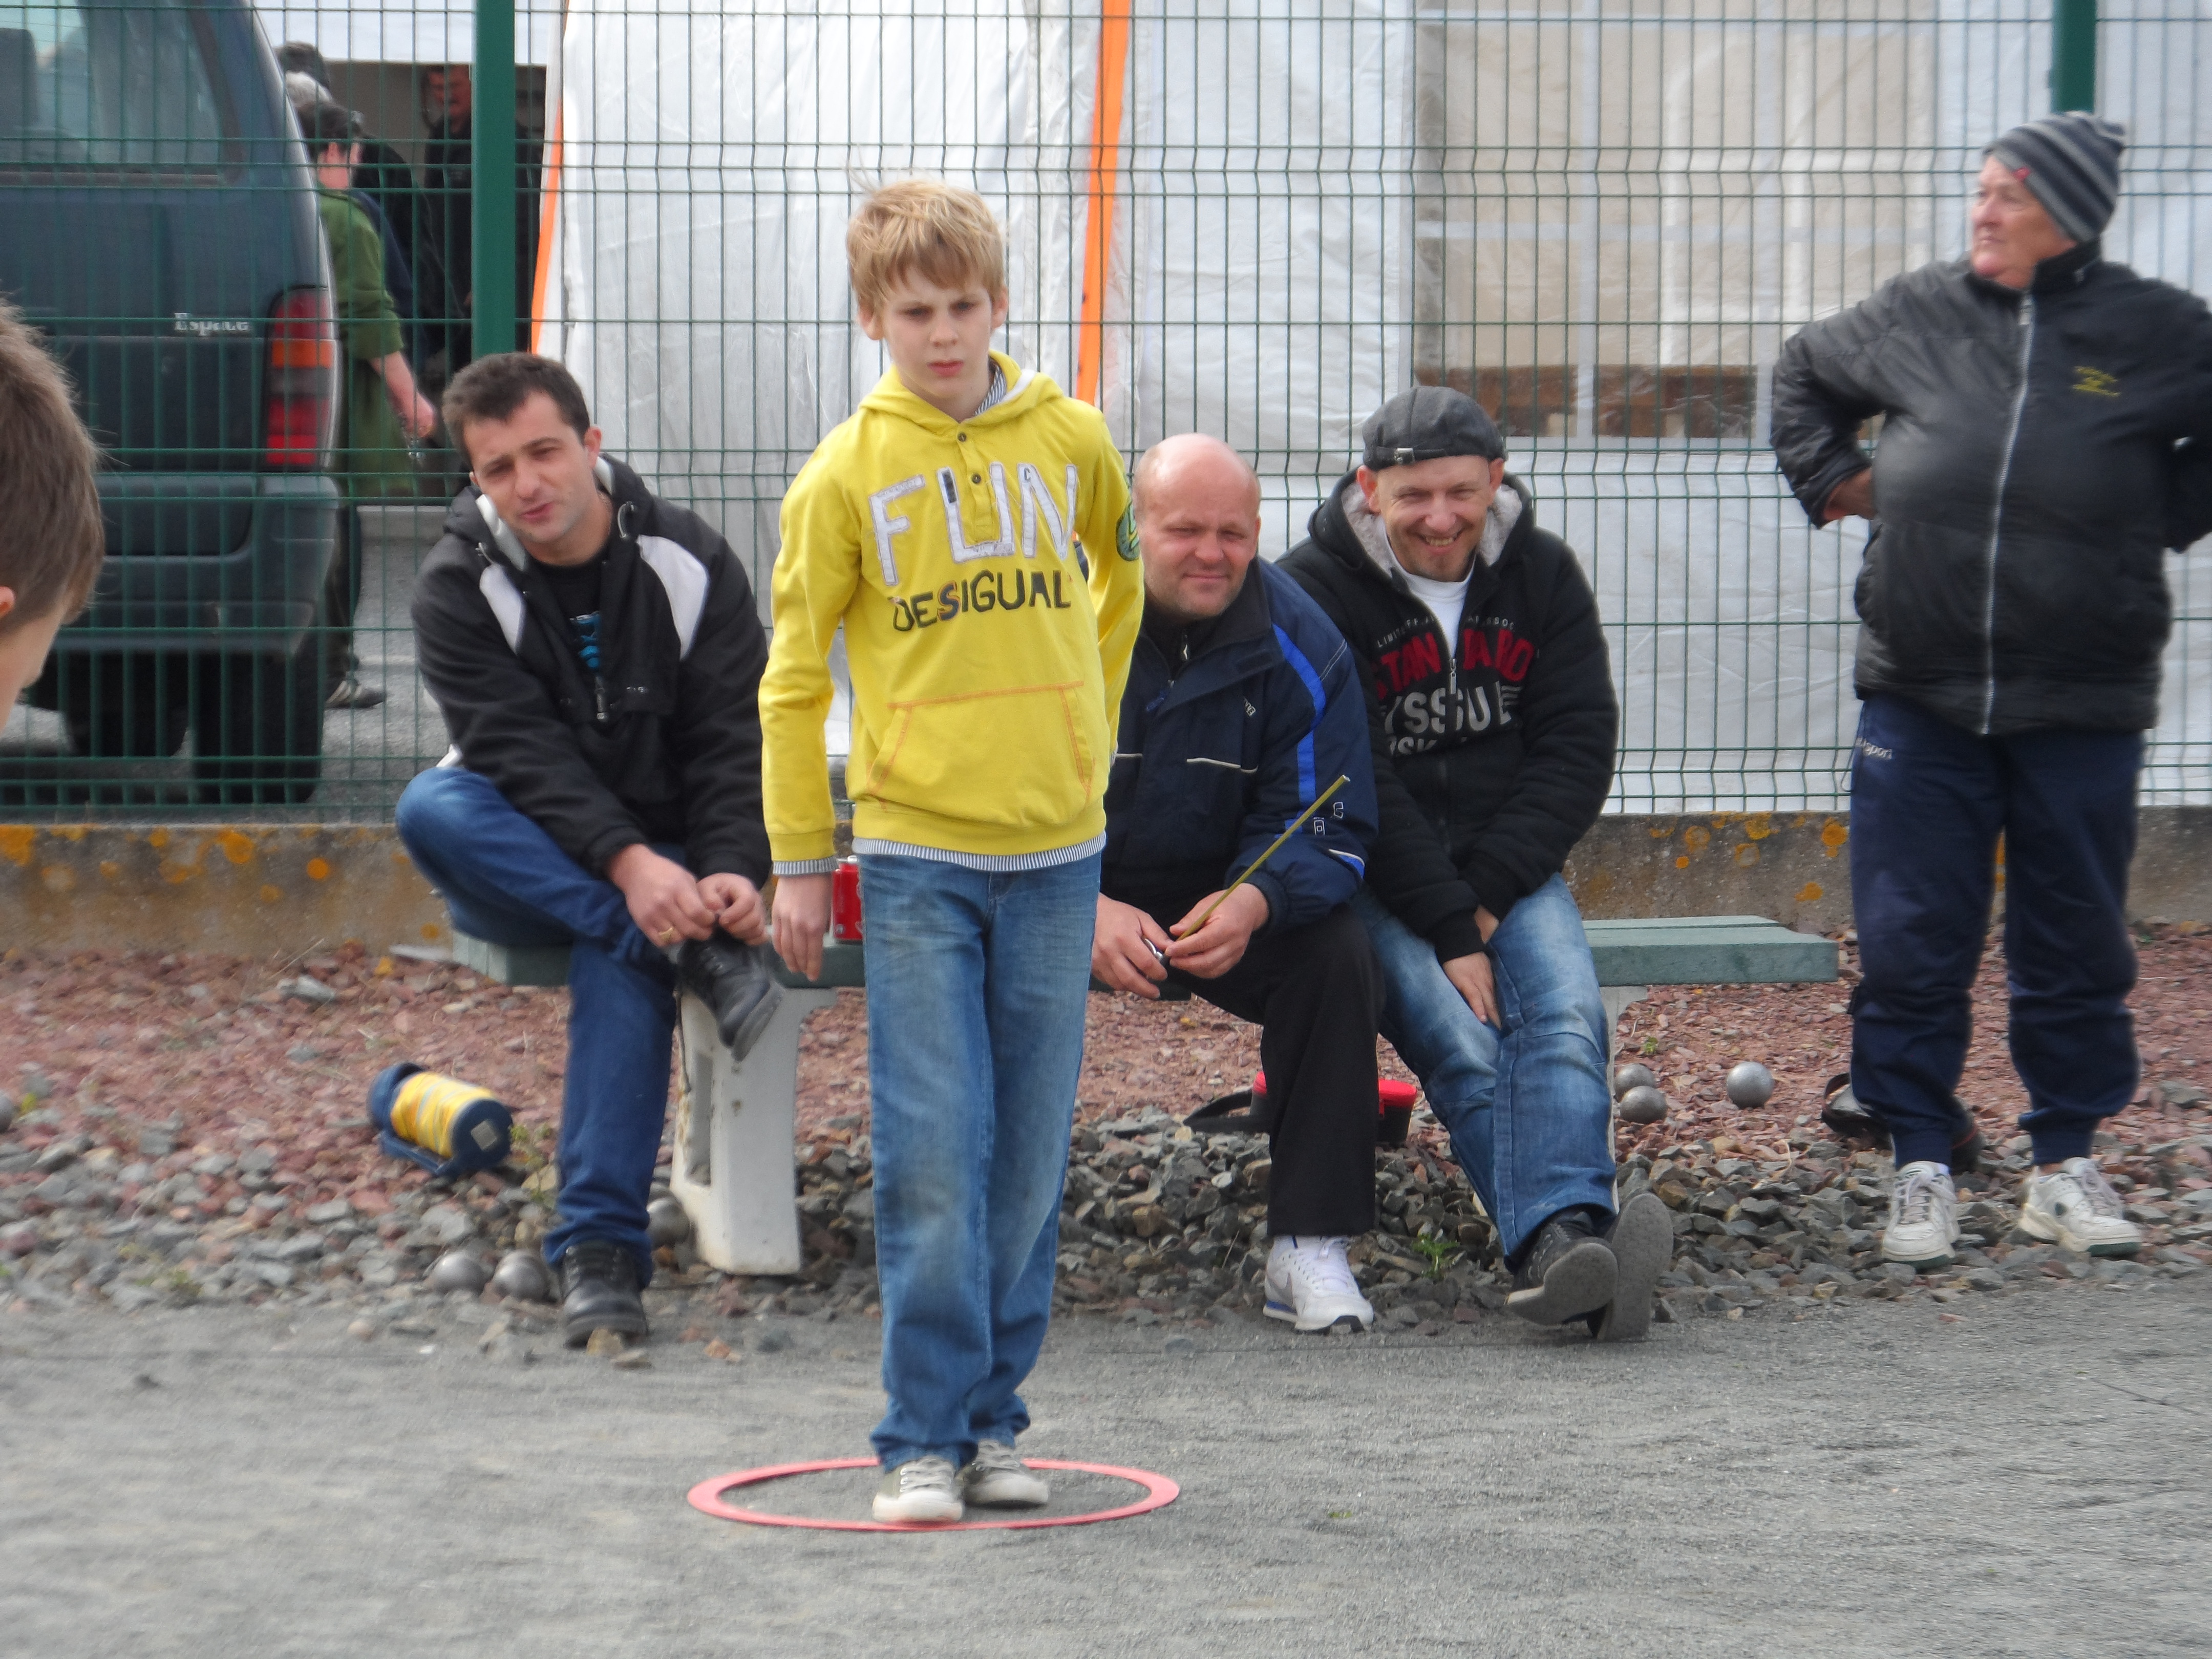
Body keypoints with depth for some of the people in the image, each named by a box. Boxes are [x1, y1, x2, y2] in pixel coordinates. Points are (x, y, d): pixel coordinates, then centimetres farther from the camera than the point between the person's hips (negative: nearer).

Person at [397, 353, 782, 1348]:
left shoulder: (689, 565, -1)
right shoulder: (458, 587, -5)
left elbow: (734, 743, -6)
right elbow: (518, 753, -18)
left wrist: (733, 873, -26)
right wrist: (626, 864, -33)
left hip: (671, 863, -1)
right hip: (531, 871, 1)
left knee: (620, 957, -36)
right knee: (430, 806, -32)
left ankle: (600, 1244, -35)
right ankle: (695, 957, -35)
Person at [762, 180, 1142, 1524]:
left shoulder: (1071, 440, 3)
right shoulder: (847, 475, -3)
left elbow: (1119, 581, 24)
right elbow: (795, 671, 3)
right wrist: (798, 860, 2)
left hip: (1056, 847, 2)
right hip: (915, 853, -2)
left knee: (1030, 1157, 6)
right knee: (933, 1158, -6)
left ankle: (993, 1421, 16)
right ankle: (924, 1437, 0)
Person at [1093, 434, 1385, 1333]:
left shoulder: (1298, 644, -8)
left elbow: (1326, 829, -8)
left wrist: (1254, 903, -32)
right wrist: (1080, 911, -30)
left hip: (1223, 895, 1)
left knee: (1338, 953, -25)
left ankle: (1309, 1246, -19)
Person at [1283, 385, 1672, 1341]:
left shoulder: (1542, 576, 6)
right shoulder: (1314, 590, -7)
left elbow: (1578, 747, 1)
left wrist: (1486, 896, -12)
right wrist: (1447, 930, -20)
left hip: (1508, 865, 3)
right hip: (1371, 877, -3)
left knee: (1565, 1014, -26)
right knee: (1462, 1040, -27)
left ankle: (1560, 1240, -46)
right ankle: (1573, 1250, -44)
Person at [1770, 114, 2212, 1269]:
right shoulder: (1916, 316, 5)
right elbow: (1803, 377, 23)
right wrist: (1833, 479, 13)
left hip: (2082, 707, -1)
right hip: (1920, 698, 1)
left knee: (2074, 944, 8)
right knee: (1910, 943, 1)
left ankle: (2068, 1165, 20)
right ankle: (1919, 1165, 11)